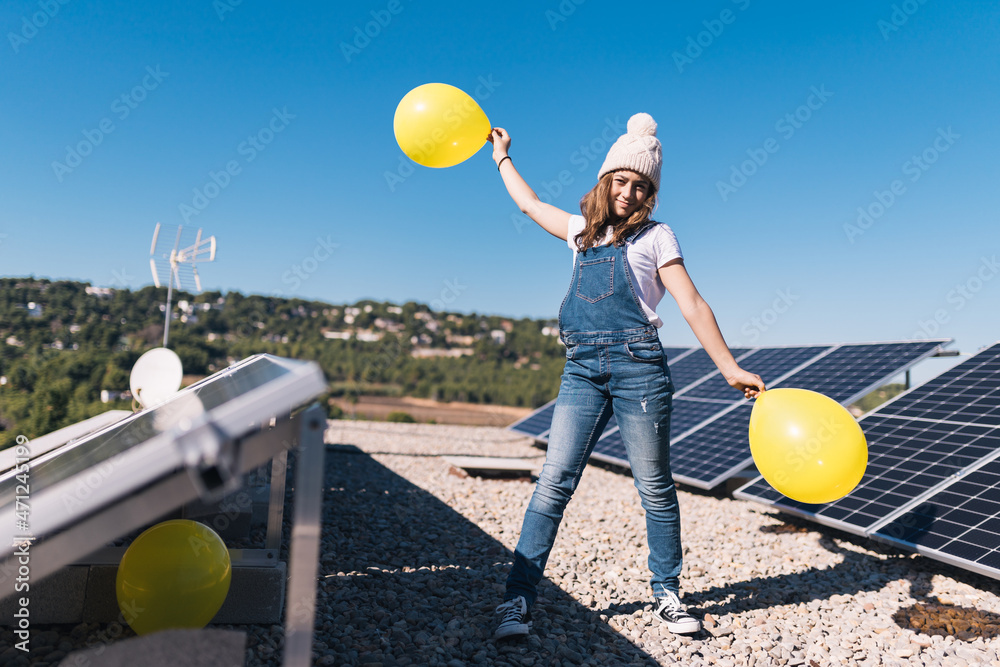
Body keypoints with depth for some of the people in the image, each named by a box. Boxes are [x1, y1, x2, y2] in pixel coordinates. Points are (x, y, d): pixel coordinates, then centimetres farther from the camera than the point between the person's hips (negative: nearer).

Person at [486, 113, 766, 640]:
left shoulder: (654, 236, 8)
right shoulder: (584, 229, 19)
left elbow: (693, 306, 2)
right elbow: (529, 203, 35)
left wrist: (729, 368, -6)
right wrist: (502, 157, 47)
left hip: (637, 365, -3)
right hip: (582, 369, 3)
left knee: (654, 487, 4)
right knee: (554, 481, -4)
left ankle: (667, 595, 21)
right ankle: (517, 601, 0)